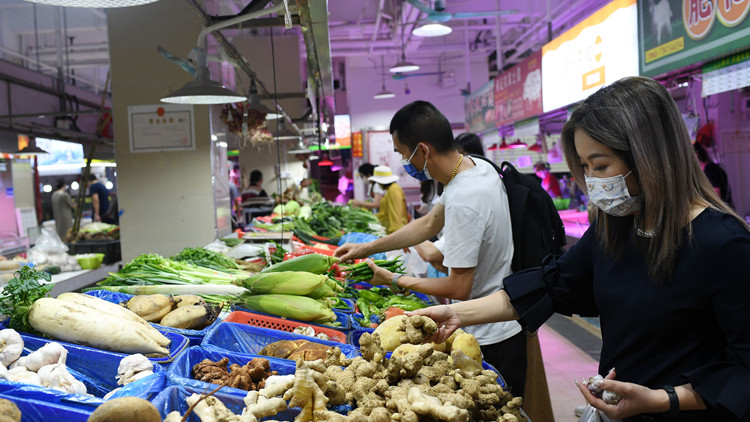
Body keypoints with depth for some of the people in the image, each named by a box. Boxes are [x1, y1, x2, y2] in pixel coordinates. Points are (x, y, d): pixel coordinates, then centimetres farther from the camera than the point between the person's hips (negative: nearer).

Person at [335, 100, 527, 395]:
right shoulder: (478, 167, 0)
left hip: (489, 339, -9)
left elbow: (458, 289, -24)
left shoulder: (462, 201, -30)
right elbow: (428, 225, 12)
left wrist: (394, 280, -11)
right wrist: (366, 248, 12)